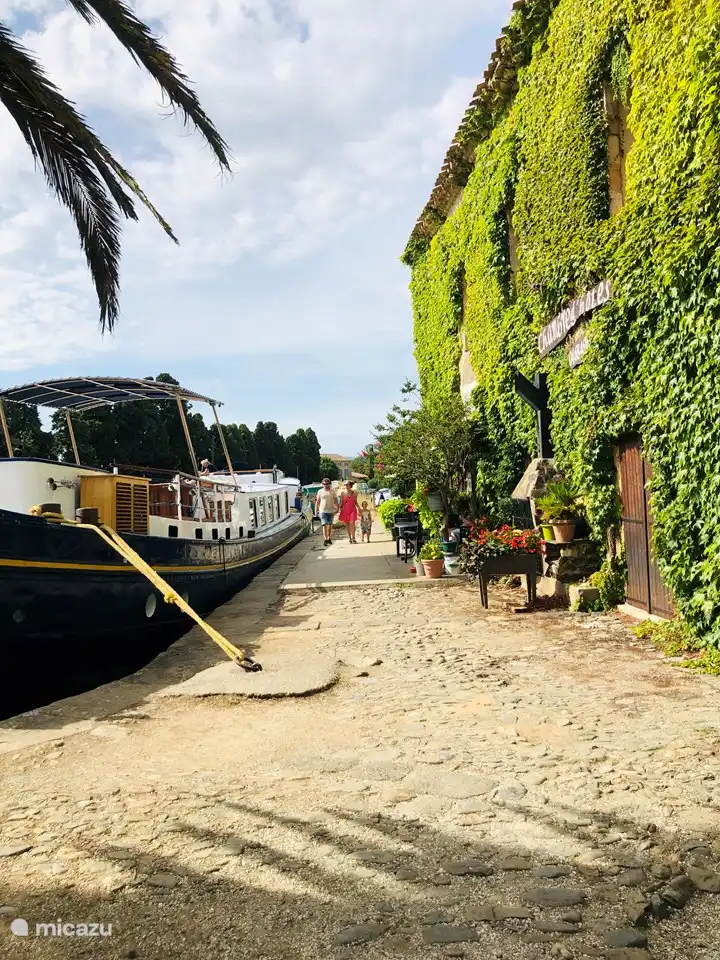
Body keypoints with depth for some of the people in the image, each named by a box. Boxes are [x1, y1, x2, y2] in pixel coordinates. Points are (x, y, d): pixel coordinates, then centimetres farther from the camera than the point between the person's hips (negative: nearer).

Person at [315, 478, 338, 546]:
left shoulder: (332, 491, 5)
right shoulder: (320, 491, 3)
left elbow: (335, 500, 7)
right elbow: (317, 501, 6)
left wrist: (337, 508, -1)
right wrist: (316, 509, 2)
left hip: (331, 510, 2)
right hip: (323, 511, -2)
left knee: (330, 525, 11)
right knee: (325, 525, -10)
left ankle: (329, 538, 24)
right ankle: (326, 539, -14)